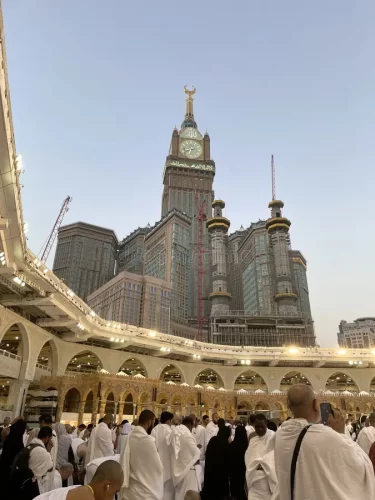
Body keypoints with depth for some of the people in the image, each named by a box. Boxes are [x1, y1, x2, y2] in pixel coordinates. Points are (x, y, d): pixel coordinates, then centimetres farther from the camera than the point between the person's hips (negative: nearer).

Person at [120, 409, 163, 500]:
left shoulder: (130, 437, -2)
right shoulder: (148, 440, -21)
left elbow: (124, 461, 6)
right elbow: (157, 467, -12)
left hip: (129, 489, 7)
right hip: (145, 492, -7)